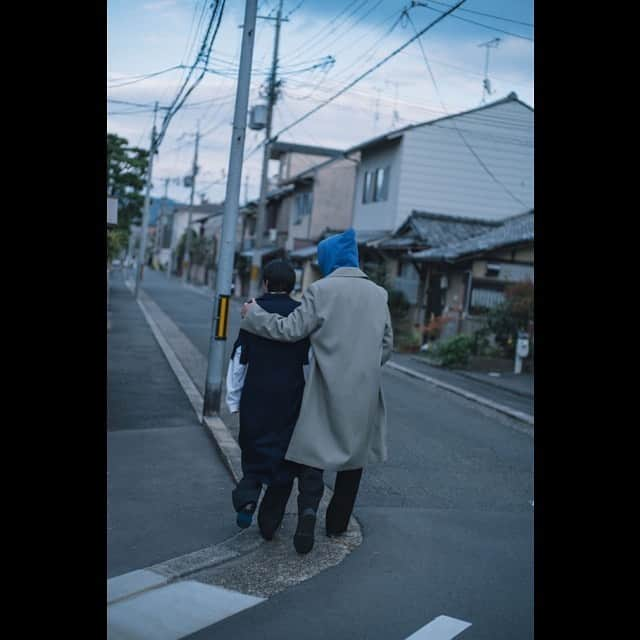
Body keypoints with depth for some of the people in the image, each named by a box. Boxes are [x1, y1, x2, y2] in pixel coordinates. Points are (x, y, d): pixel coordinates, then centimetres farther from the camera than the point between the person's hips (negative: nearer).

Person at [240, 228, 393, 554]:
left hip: (328, 387, -4)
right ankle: (338, 522, 24)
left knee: (316, 448, 6)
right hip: (365, 389, 4)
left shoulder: (321, 290, -10)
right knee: (353, 452, 15)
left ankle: (308, 506, -17)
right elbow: (386, 344, 8)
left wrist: (253, 314, 1)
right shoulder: (378, 294, 5)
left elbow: (291, 329, -12)